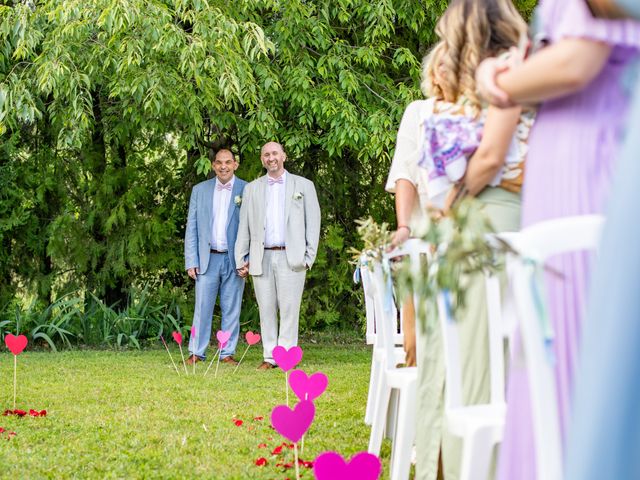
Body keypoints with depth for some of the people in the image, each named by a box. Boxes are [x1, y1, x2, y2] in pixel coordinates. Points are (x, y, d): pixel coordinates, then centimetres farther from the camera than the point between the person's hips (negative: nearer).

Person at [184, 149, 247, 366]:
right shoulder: (200, 190, 8)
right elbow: (191, 228, 8)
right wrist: (191, 261, 0)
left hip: (234, 260, -1)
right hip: (207, 259, 1)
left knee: (231, 309, 4)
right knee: (202, 307, 0)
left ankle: (227, 353, 11)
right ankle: (197, 352, 6)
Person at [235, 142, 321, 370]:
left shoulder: (303, 186, 9)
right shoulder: (252, 189, 16)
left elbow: (313, 222, 6)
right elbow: (244, 226, 14)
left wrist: (309, 256, -2)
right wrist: (241, 259, 7)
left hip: (291, 258, -2)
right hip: (262, 259, 3)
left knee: (289, 308, -7)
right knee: (266, 309, 2)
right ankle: (269, 357, 7)